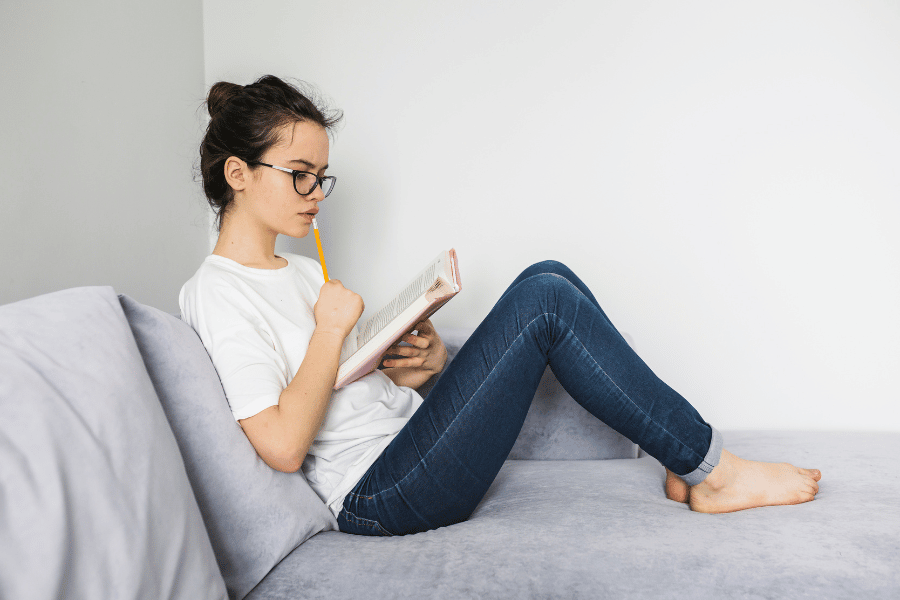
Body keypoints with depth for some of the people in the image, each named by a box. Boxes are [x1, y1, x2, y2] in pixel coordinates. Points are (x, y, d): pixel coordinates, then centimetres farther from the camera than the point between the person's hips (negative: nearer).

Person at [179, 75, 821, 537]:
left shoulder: (301, 270, 19)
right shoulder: (218, 292, -9)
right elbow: (282, 446, -19)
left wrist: (427, 362, -2)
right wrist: (331, 328, -15)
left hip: (412, 432, 9)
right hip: (380, 494, -9)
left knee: (548, 279, -3)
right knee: (545, 301, -19)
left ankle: (686, 463, -1)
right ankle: (712, 468, -7)